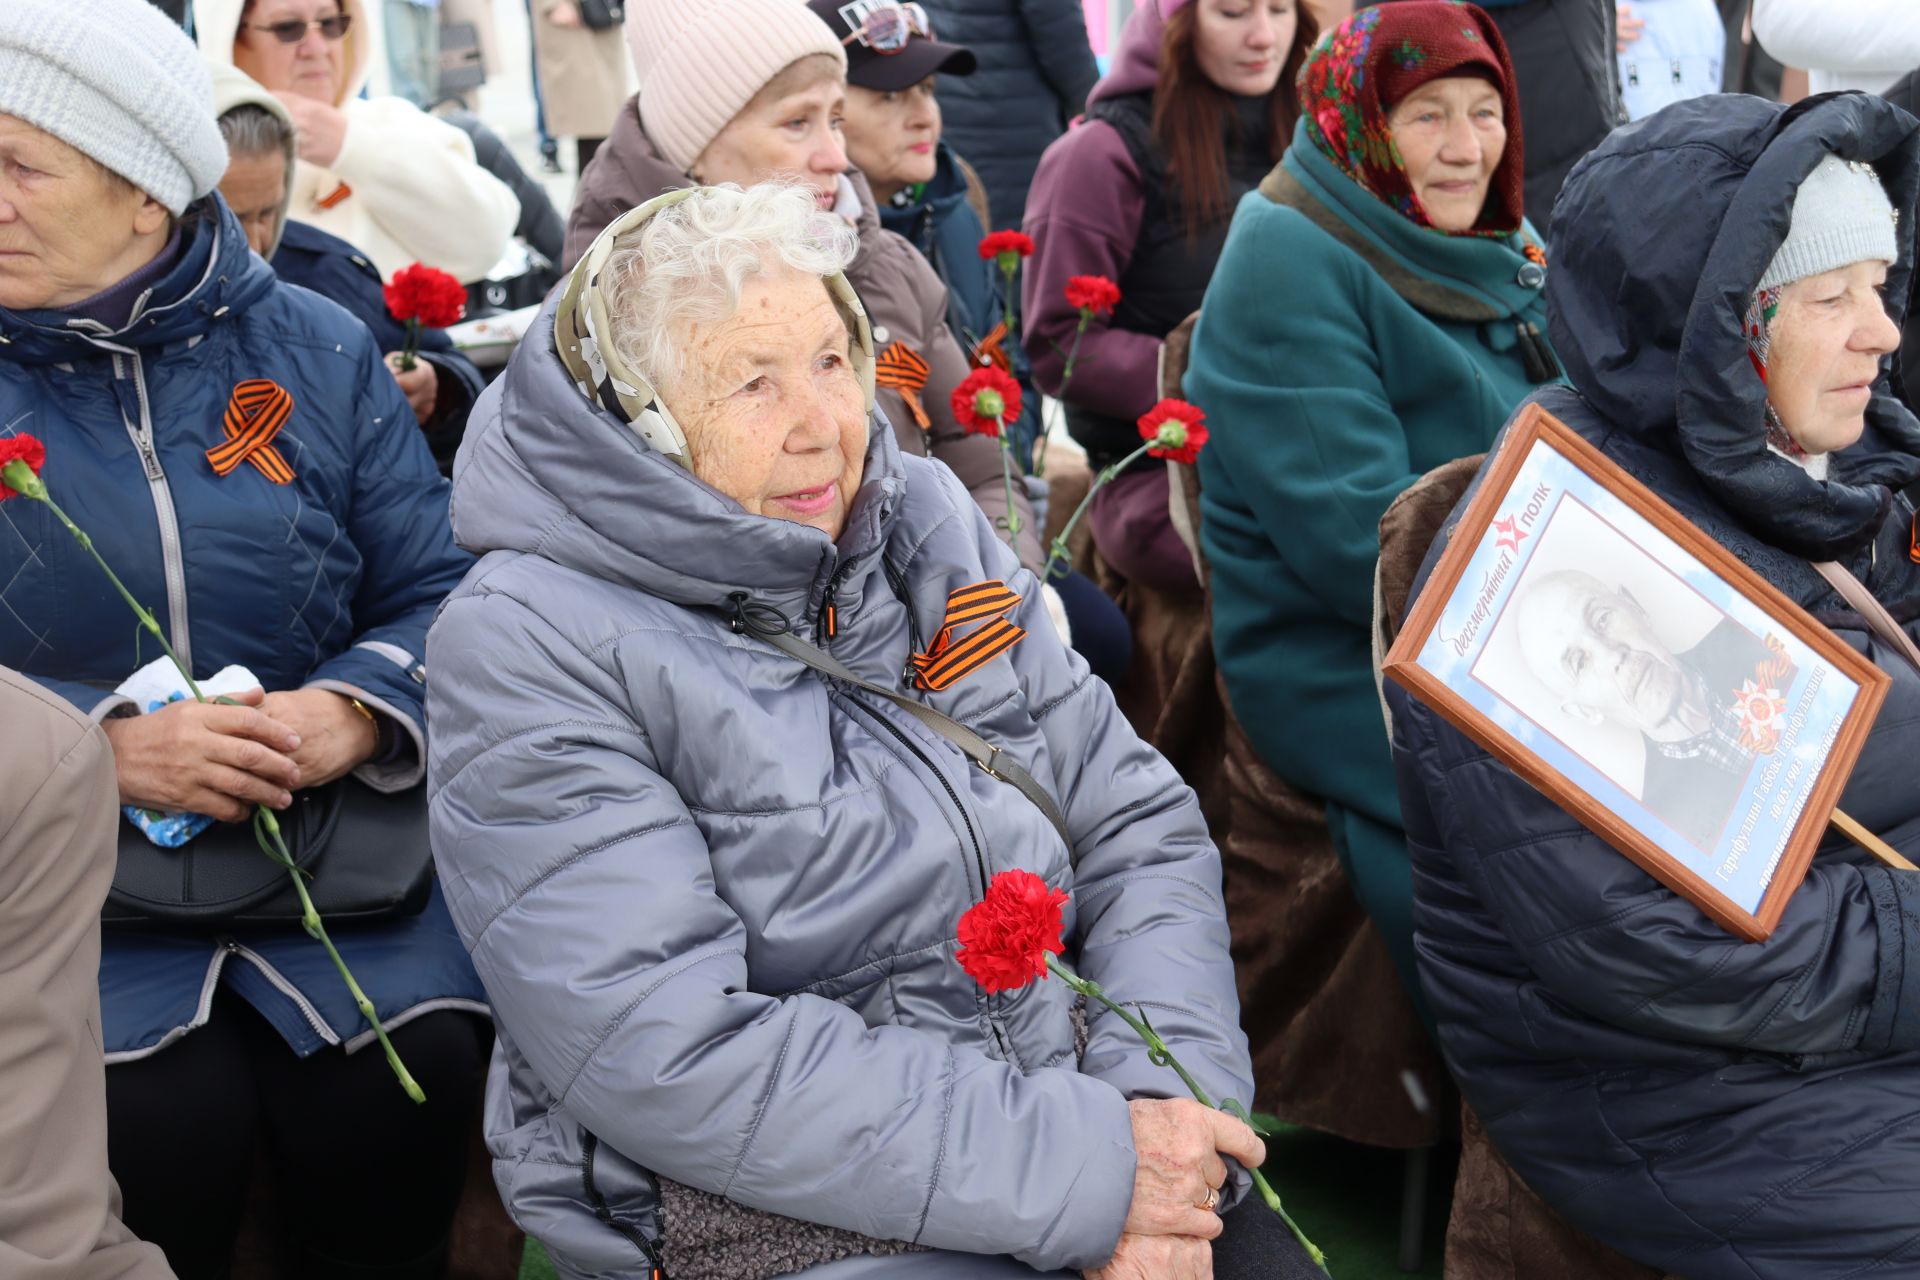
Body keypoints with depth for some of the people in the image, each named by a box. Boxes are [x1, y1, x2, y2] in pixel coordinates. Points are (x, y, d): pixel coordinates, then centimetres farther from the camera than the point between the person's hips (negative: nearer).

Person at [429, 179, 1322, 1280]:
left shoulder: (925, 521, 8)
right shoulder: (529, 647, -10)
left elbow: (1138, 826, 7)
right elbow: (671, 1059, -18)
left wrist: (1163, 1095, -11)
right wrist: (1078, 1165, -20)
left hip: (1060, 1103, 5)